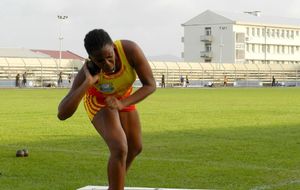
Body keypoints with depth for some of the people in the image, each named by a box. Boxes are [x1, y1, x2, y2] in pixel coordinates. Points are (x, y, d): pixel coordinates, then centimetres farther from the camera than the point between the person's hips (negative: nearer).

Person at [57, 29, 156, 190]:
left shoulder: (130, 50, -38)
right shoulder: (88, 72, -40)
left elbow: (150, 85, -26)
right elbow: (62, 114, -46)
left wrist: (122, 104, -38)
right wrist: (88, 83, -53)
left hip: (123, 97, 4)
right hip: (98, 101, -4)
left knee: (135, 148, 19)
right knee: (120, 149, -25)